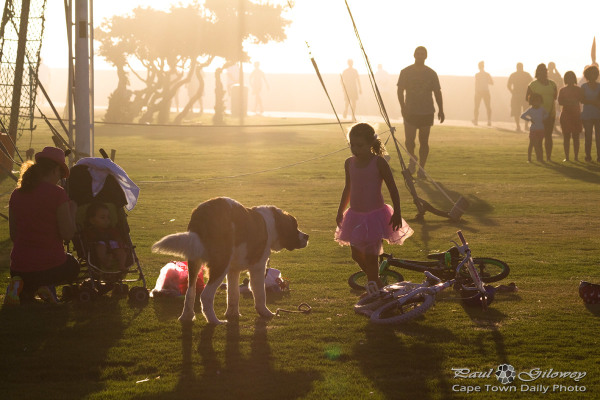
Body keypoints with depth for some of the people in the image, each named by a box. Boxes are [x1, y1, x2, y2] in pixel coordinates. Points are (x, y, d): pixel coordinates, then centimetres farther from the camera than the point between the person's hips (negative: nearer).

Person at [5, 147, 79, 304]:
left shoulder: (16, 195, 4)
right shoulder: (57, 193, -12)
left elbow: (13, 235, 11)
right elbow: (67, 234, -11)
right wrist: (72, 211, 6)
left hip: (19, 268, 4)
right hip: (51, 266, -4)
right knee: (73, 266, 33)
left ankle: (19, 287, -4)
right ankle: (46, 286, -1)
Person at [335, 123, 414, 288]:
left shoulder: (378, 163, -11)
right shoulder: (350, 163, 5)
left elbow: (392, 188, -8)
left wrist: (397, 212, -12)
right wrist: (340, 211, 24)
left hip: (374, 215, -6)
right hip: (355, 216, 6)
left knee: (370, 256, -6)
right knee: (357, 255, 11)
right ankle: (376, 282, 31)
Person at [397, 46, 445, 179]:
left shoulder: (431, 73, 5)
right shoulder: (405, 72, 2)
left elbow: (437, 92, 7)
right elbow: (400, 91, 1)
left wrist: (441, 110, -1)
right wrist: (403, 107, -14)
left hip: (427, 112, 1)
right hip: (410, 112, -1)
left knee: (424, 142, 2)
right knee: (409, 140, -8)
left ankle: (421, 169, 10)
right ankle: (412, 158, 23)